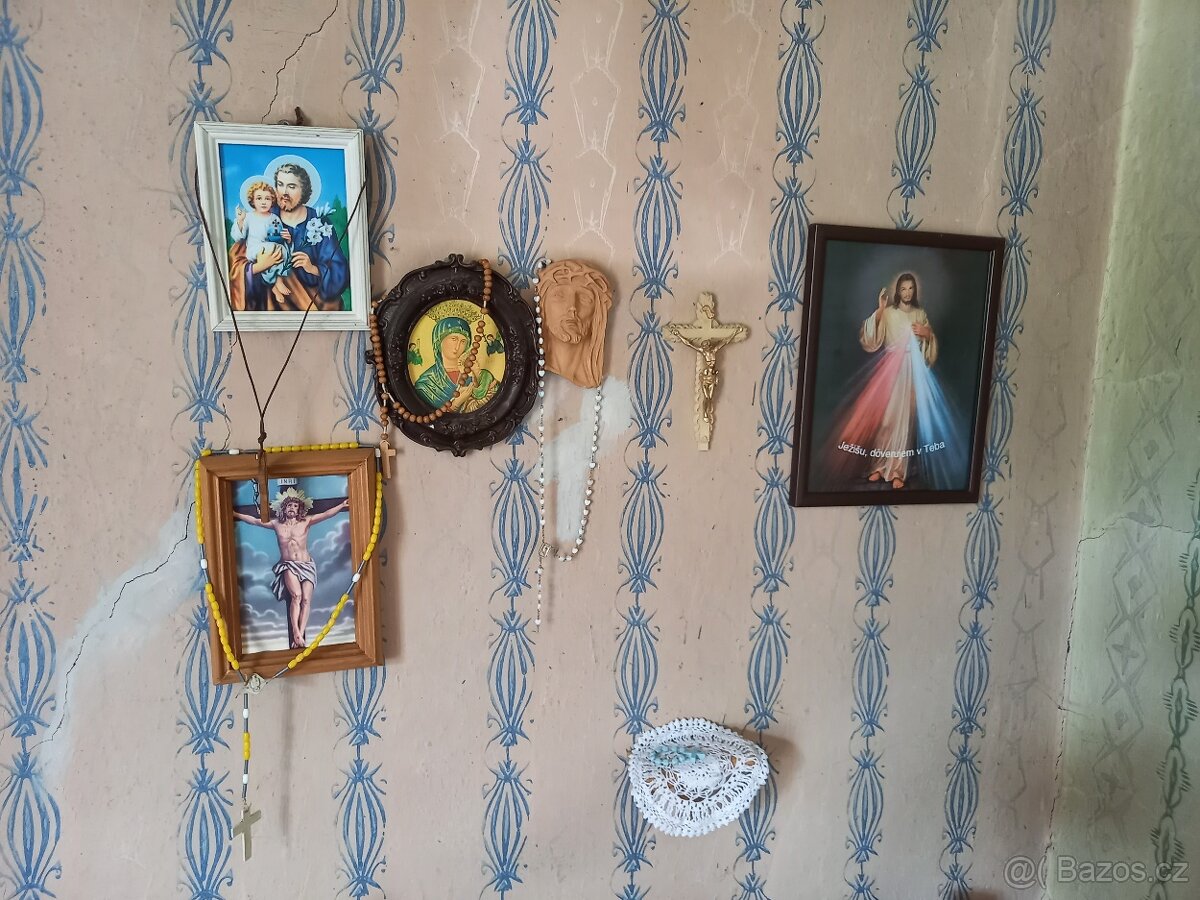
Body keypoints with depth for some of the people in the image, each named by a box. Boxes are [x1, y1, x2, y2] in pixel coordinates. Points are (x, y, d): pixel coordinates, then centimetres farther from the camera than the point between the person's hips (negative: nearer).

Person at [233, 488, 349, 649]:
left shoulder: (306, 522, 5)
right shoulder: (276, 524, 9)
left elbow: (326, 514, -5)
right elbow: (254, 521, 14)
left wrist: (341, 506, -18)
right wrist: (235, 514, 10)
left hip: (306, 565, 1)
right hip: (288, 565, -1)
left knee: (306, 599, -16)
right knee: (296, 596, -25)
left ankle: (299, 637, -18)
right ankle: (296, 634, -29)